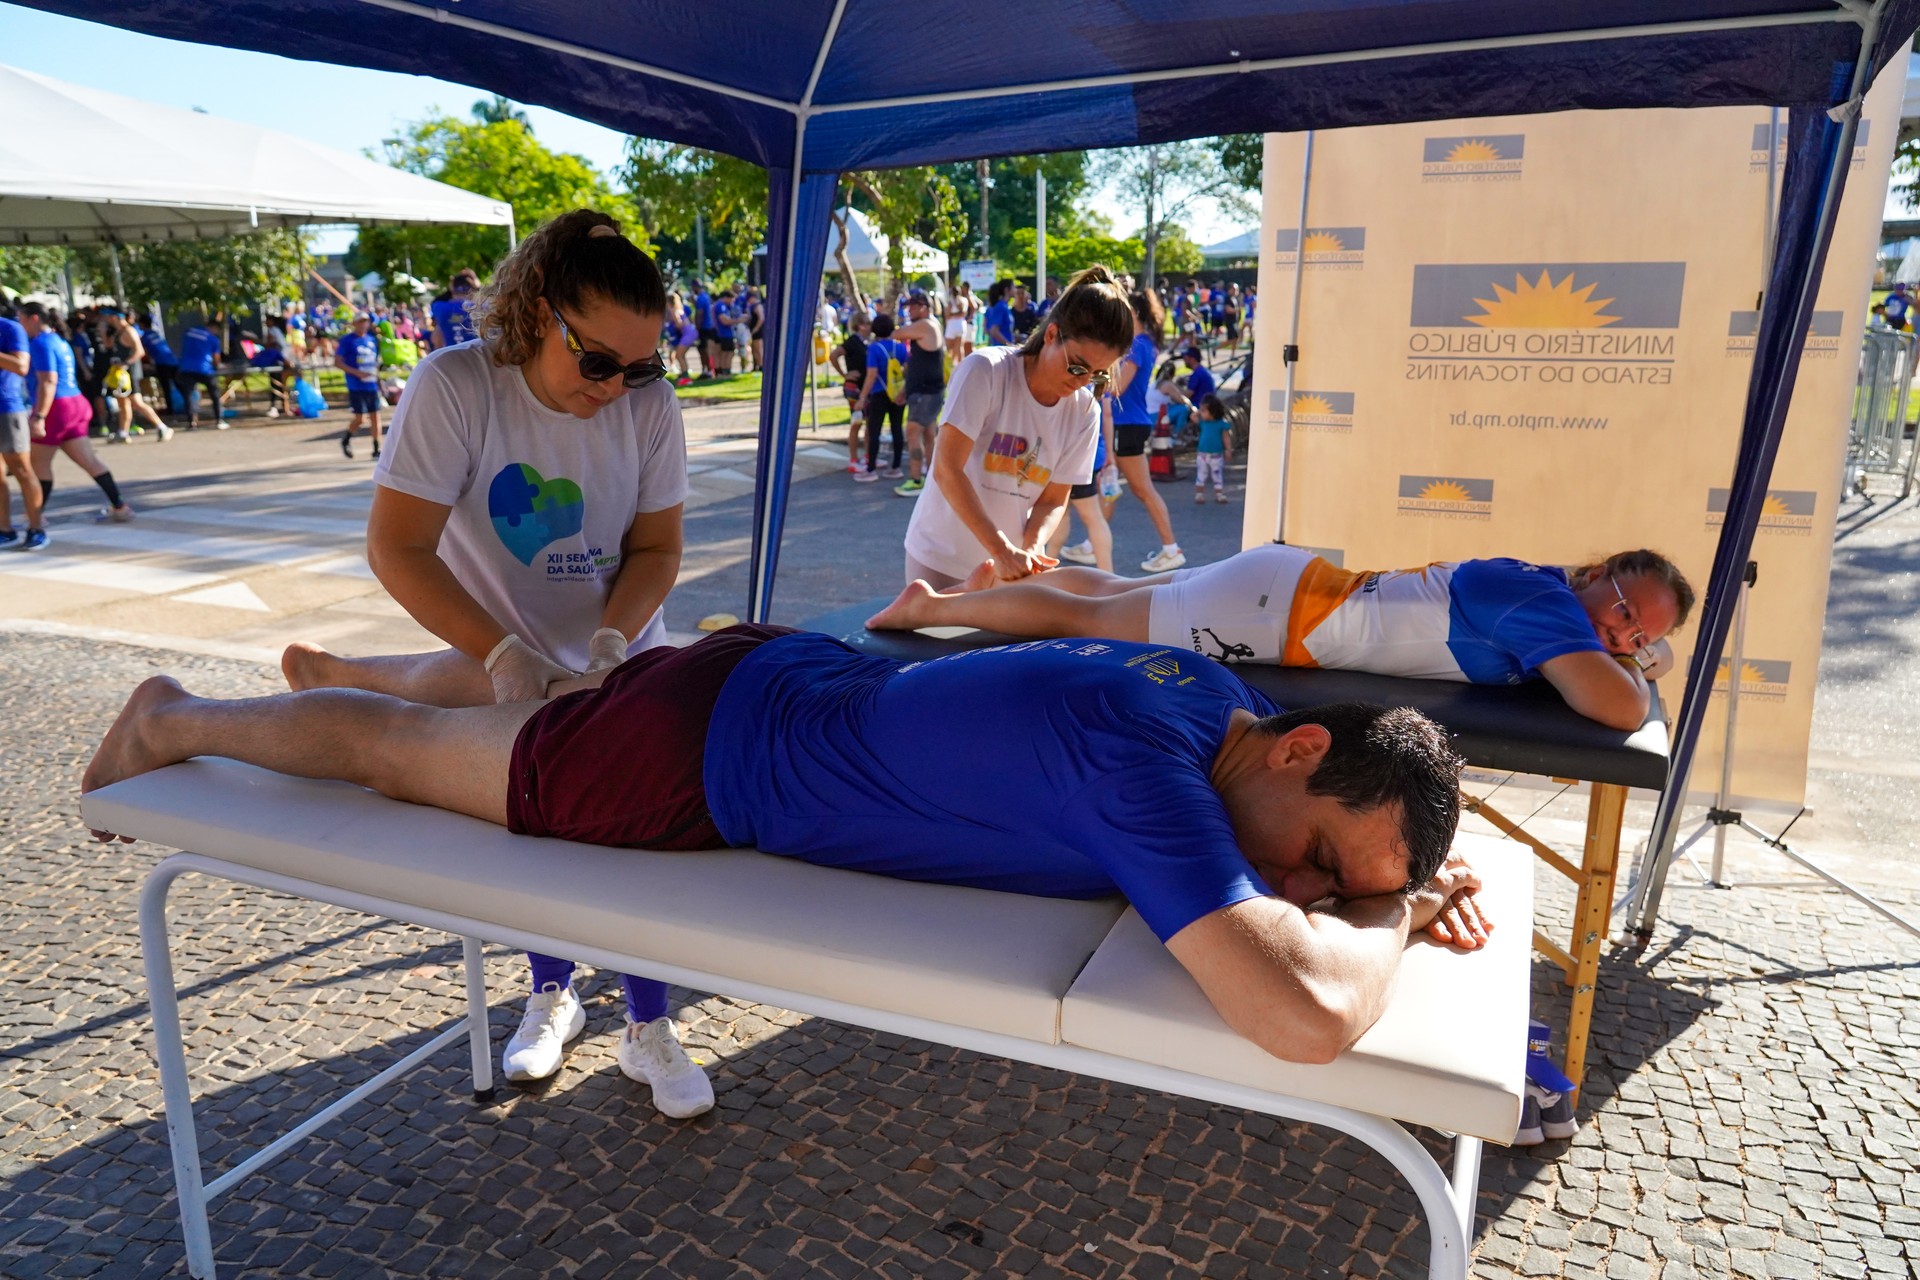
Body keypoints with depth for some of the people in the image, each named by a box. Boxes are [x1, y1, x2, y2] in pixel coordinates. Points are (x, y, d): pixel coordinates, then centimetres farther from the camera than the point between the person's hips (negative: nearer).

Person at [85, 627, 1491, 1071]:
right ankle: (178, 720, 45)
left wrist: (1409, 883, -6)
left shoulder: (1222, 688, -10)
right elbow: (1310, 1013, -45)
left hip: (789, 676, 8)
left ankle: (329, 672, 60)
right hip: (691, 759, -8)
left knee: (549, 696, 34)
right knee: (405, 749, 17)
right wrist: (1387, 921, -21)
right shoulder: (1146, 757, -36)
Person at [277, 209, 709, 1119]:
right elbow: (396, 548, -23)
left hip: (616, 659, 1)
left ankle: (648, 1029, 15)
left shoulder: (649, 406, -17)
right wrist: (502, 651, -33)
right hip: (500, 662, 0)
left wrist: (610, 640, -27)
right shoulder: (454, 386, -23)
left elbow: (656, 548, -10)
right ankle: (551, 995, 37)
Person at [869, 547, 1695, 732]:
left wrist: (1632, 656, 13)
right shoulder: (1550, 602, -19)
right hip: (1276, 613, -8)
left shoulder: (1546, 580, 8)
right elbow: (1619, 711, -32)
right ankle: (926, 606, 16)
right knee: (1082, 618, 3)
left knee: (1111, 589, 23)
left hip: (1295, 580, 8)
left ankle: (984, 586, 41)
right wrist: (1633, 675, -9)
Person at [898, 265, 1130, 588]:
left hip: (1010, 565, 4)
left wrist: (1030, 549, -21)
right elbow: (947, 469, -22)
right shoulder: (985, 371, -17)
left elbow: (1053, 500, 1)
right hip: (941, 559, -3)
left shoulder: (1085, 412, -5)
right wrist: (1002, 549, -29)